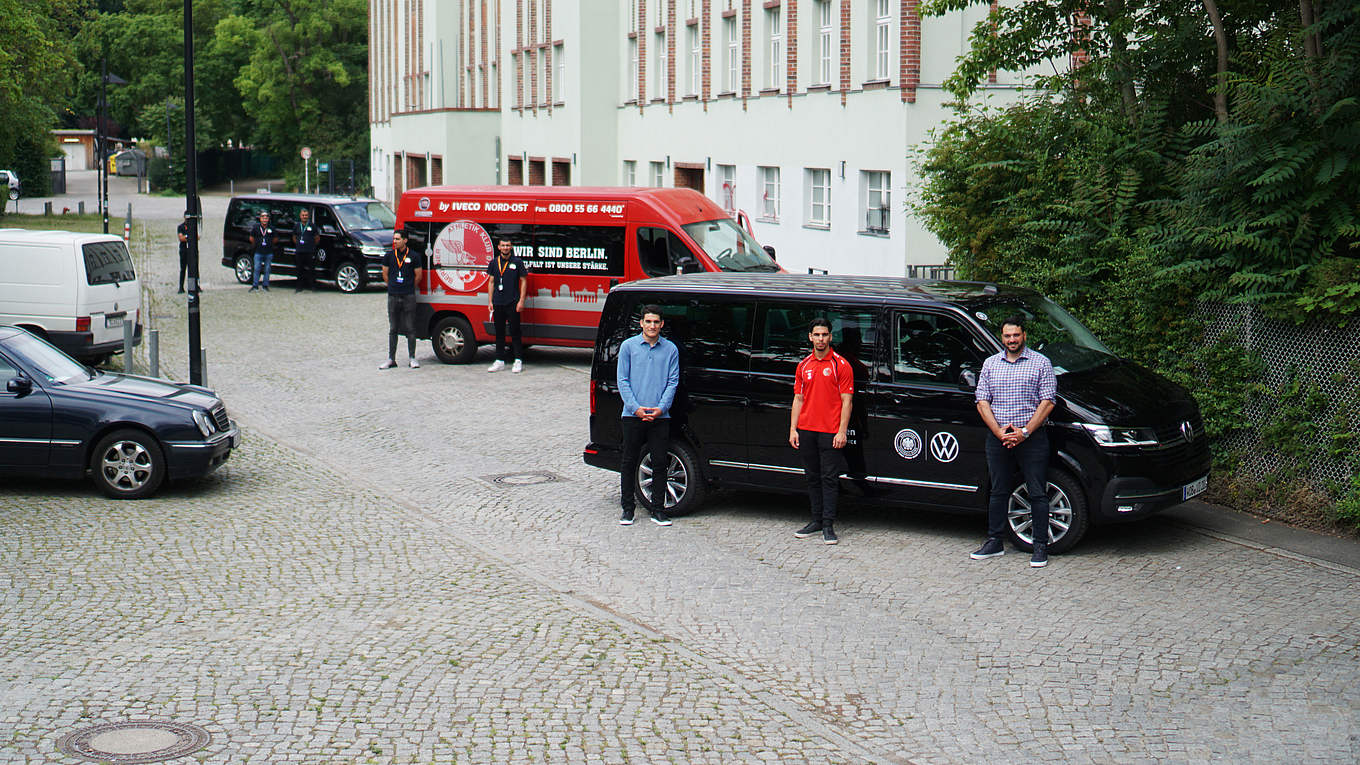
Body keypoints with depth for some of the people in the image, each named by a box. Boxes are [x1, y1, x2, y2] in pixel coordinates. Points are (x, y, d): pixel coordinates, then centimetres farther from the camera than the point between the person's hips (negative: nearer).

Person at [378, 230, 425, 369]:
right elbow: (385, 274, 15)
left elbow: (418, 275, 6)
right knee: (392, 329, 6)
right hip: (393, 296, 2)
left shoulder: (414, 256, -1)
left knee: (410, 329, 0)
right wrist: (393, 287, 14)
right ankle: (391, 359, 10)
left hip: (409, 296, -2)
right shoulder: (388, 256, 6)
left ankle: (412, 358, 8)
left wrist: (409, 288, 10)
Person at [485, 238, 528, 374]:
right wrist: (490, 301, 6)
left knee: (515, 332, -3)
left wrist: (521, 301, -7)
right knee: (499, 333, 8)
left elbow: (524, 281, 1)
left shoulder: (517, 262, 0)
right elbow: (491, 282, 13)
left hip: (512, 303, -4)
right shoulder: (494, 263, 10)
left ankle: (518, 361, 2)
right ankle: (500, 361, 14)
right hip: (498, 303, 4)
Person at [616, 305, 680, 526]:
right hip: (633, 416, -1)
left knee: (660, 463, 1)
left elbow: (673, 382, 4)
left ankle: (658, 510, 9)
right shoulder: (628, 346, 3)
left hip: (660, 417, 1)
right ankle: (627, 508, 13)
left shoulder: (671, 349, 6)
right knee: (629, 463, 4)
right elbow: (623, 380, 1)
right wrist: (636, 408, -10)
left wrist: (661, 408, -10)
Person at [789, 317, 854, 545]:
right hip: (806, 431, 5)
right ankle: (816, 520, 19)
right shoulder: (803, 366, 13)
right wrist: (793, 429, 7)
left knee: (829, 478, -5)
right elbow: (798, 399, 15)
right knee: (813, 477, 11)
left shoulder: (841, 365, -2)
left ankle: (828, 525, -3)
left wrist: (842, 432, -12)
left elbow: (847, 401, -4)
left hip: (830, 432, -5)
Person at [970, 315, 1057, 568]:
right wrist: (999, 431, -8)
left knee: (1037, 494, -2)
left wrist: (1025, 432, -13)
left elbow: (1047, 402, -5)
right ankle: (994, 542, 18)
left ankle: (1040, 546, 3)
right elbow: (982, 402, 6)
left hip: (1032, 438, -3)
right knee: (998, 492, 9)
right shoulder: (990, 364, 11)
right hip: (997, 439, 3)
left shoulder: (1041, 363, 2)